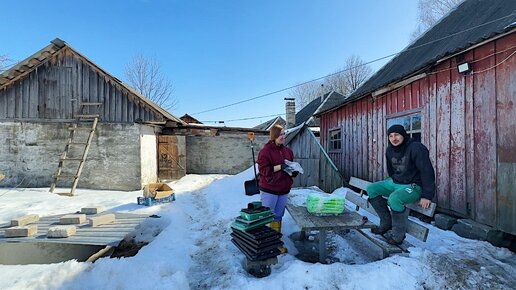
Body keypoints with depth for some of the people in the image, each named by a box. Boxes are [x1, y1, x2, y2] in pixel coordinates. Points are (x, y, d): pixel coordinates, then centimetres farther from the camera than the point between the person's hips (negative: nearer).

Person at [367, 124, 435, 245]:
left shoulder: (416, 148, -17)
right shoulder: (390, 150, 7)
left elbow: (427, 171, -20)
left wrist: (427, 195, -22)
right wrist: (390, 183, 20)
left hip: (413, 186, -8)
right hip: (394, 182, 8)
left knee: (394, 198, -35)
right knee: (371, 189, -5)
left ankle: (398, 234, -14)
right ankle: (386, 223, 0)